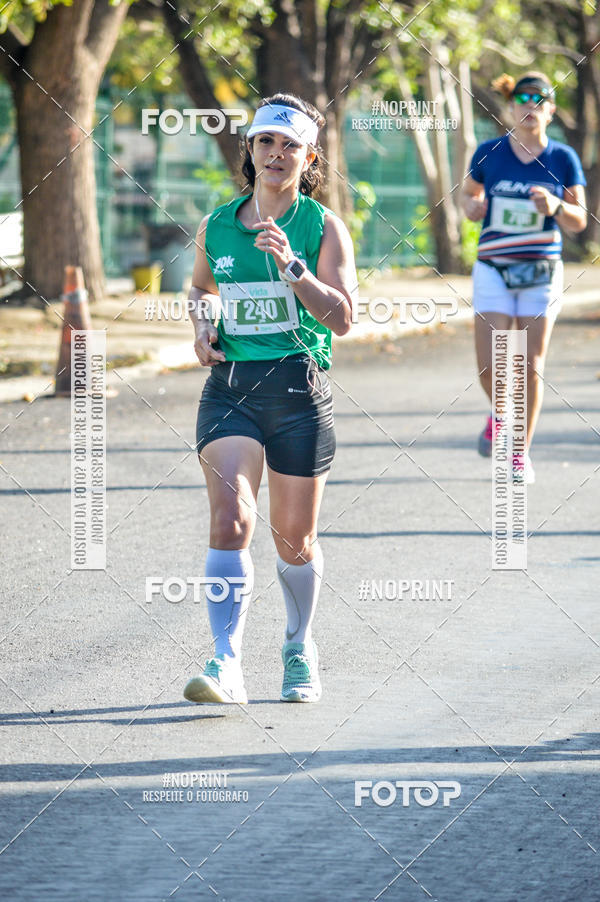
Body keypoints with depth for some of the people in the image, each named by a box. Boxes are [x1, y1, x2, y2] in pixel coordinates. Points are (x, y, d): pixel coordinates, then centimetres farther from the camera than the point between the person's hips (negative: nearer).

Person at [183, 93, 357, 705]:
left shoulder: (323, 228, -2)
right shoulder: (215, 227, 8)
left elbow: (342, 318, -11)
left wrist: (291, 266, -22)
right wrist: (203, 327, 7)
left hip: (298, 387, -1)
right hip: (228, 385, 1)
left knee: (293, 539, 8)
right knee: (230, 518, -18)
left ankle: (299, 648, 34)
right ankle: (226, 665, -24)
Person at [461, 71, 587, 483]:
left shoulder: (562, 158, 0)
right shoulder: (489, 154, 1)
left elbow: (580, 220, 3)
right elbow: (470, 193, 18)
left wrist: (556, 207, -18)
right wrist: (472, 206, -6)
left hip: (541, 271, 0)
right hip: (494, 268, 0)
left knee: (530, 365, 1)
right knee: (490, 367, -6)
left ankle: (521, 452, 14)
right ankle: (500, 414, 28)